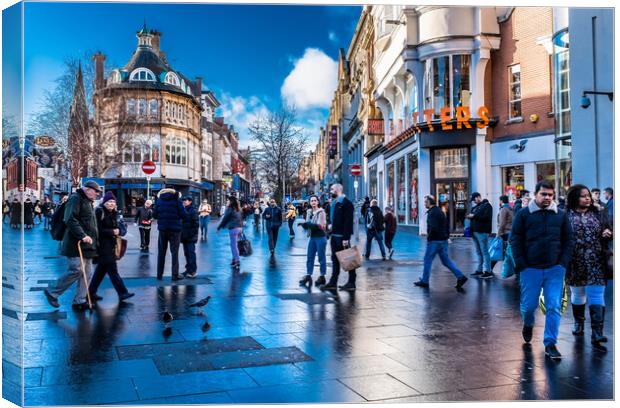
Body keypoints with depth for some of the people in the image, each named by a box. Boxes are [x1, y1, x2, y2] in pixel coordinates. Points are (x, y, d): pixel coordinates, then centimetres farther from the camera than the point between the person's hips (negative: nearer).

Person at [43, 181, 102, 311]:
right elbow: (70, 220, -20)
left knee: (87, 273, 7)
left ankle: (80, 301, 12)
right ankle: (52, 292, 6)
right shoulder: (75, 199, -9)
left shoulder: (88, 202, 22)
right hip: (76, 244, -10)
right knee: (76, 270, -12)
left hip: (87, 244, 10)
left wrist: (94, 241, 19)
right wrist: (82, 235, -26)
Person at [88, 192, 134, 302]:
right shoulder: (99, 212, -11)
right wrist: (112, 232, -19)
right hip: (102, 245, -8)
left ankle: (91, 292, 25)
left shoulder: (116, 213, 11)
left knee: (101, 269, 14)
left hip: (111, 245, 8)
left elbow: (123, 227, 9)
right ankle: (123, 293, -5)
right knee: (112, 269, -7)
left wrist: (119, 231, -11)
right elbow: (98, 229, -17)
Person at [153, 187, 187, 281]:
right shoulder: (176, 200, -5)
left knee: (161, 252, 12)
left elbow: (154, 215, 4)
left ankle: (159, 274, 14)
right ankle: (175, 275, 2)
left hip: (162, 229, 3)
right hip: (175, 229, -3)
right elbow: (183, 215, -10)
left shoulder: (159, 200, 5)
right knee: (174, 252, 3)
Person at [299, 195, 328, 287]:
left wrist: (310, 224, -18)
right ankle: (308, 276, 14)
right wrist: (304, 224, -10)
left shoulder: (321, 212, -8)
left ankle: (322, 276, 10)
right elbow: (308, 224, 12)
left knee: (321, 257, 2)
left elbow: (321, 226, -14)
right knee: (309, 257, 7)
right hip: (312, 237, 6)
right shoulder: (309, 212, 10)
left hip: (320, 237, -6)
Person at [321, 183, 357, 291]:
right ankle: (333, 282, 16)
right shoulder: (334, 203, 15)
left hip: (342, 236, -9)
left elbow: (348, 221, -19)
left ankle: (351, 283, 9)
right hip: (334, 234, 9)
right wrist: (331, 225, 8)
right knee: (335, 259, 11)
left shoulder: (346, 203, -13)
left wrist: (346, 238, -23)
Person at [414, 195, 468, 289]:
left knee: (427, 260, 3)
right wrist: (446, 235, 17)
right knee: (446, 260, 10)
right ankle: (461, 277, 2)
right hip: (443, 240, 9)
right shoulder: (440, 211, 16)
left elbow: (433, 227, -25)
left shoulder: (432, 213, -14)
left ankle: (424, 281, 11)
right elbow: (447, 225, 19)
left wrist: (429, 237, -12)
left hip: (434, 241, -9)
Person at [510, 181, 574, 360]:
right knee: (529, 304, 8)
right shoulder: (523, 214, 0)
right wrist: (521, 264, -7)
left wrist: (563, 263, -2)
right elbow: (515, 239, -1)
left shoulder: (561, 215, 6)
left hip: (555, 269, 1)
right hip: (531, 269, -1)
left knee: (554, 307, -2)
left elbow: (568, 240, 9)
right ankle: (528, 325, 40)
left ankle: (550, 344, 9)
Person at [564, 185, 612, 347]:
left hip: (596, 263, 1)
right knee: (577, 293, 16)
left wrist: (607, 233, -10)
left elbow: (608, 230, 13)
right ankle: (578, 323, 38)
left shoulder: (599, 213, 6)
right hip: (575, 263, -1)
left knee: (596, 294, -5)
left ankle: (597, 333, -6)